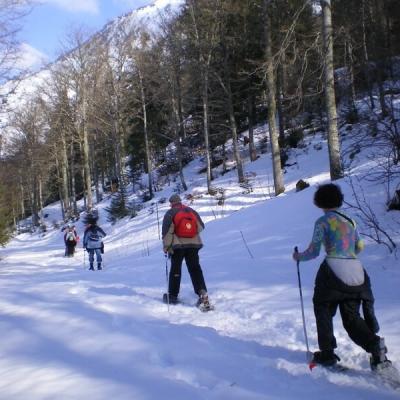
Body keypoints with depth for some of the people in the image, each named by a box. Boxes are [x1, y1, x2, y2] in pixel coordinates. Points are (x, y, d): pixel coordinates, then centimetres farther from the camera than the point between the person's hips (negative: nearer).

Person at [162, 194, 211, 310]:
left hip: (177, 245, -2)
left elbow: (167, 231, -8)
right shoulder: (192, 211, 10)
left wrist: (166, 246, -2)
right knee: (195, 269, 1)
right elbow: (201, 226, 13)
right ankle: (202, 293, -16)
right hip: (194, 244, 2)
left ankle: (172, 296, 18)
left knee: (175, 269, 10)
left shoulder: (170, 213, -2)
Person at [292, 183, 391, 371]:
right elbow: (360, 247, 22)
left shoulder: (322, 222, -3)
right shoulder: (350, 220, 14)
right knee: (352, 317, 13)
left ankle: (327, 354, 15)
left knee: (323, 311, 15)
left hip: (334, 271, -5)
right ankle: (374, 344, -10)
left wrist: (299, 257, 13)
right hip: (357, 272, 5)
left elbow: (313, 252, -5)